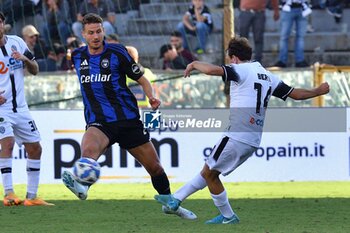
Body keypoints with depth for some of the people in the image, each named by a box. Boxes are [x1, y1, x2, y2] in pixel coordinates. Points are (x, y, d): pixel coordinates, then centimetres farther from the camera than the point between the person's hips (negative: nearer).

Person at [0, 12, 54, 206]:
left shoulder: (17, 42, 5)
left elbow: (35, 70, 12)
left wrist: (25, 59, -9)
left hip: (20, 108, 6)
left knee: (35, 148, 6)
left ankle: (31, 197, 15)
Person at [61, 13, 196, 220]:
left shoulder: (117, 53, -3)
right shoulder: (78, 56, 7)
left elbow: (142, 79, 1)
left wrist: (152, 97, -17)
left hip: (128, 119, -1)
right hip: (99, 123, 1)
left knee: (154, 166, 8)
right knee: (89, 149, -35)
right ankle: (81, 184, -62)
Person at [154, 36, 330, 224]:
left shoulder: (241, 70, -7)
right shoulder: (268, 76, 15)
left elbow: (213, 70, -23)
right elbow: (296, 94, 18)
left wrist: (194, 64, -3)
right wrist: (318, 91, 35)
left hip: (236, 137, -9)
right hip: (253, 141, 9)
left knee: (210, 174, 6)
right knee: (208, 171, 17)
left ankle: (228, 217, 11)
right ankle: (175, 200, 22)